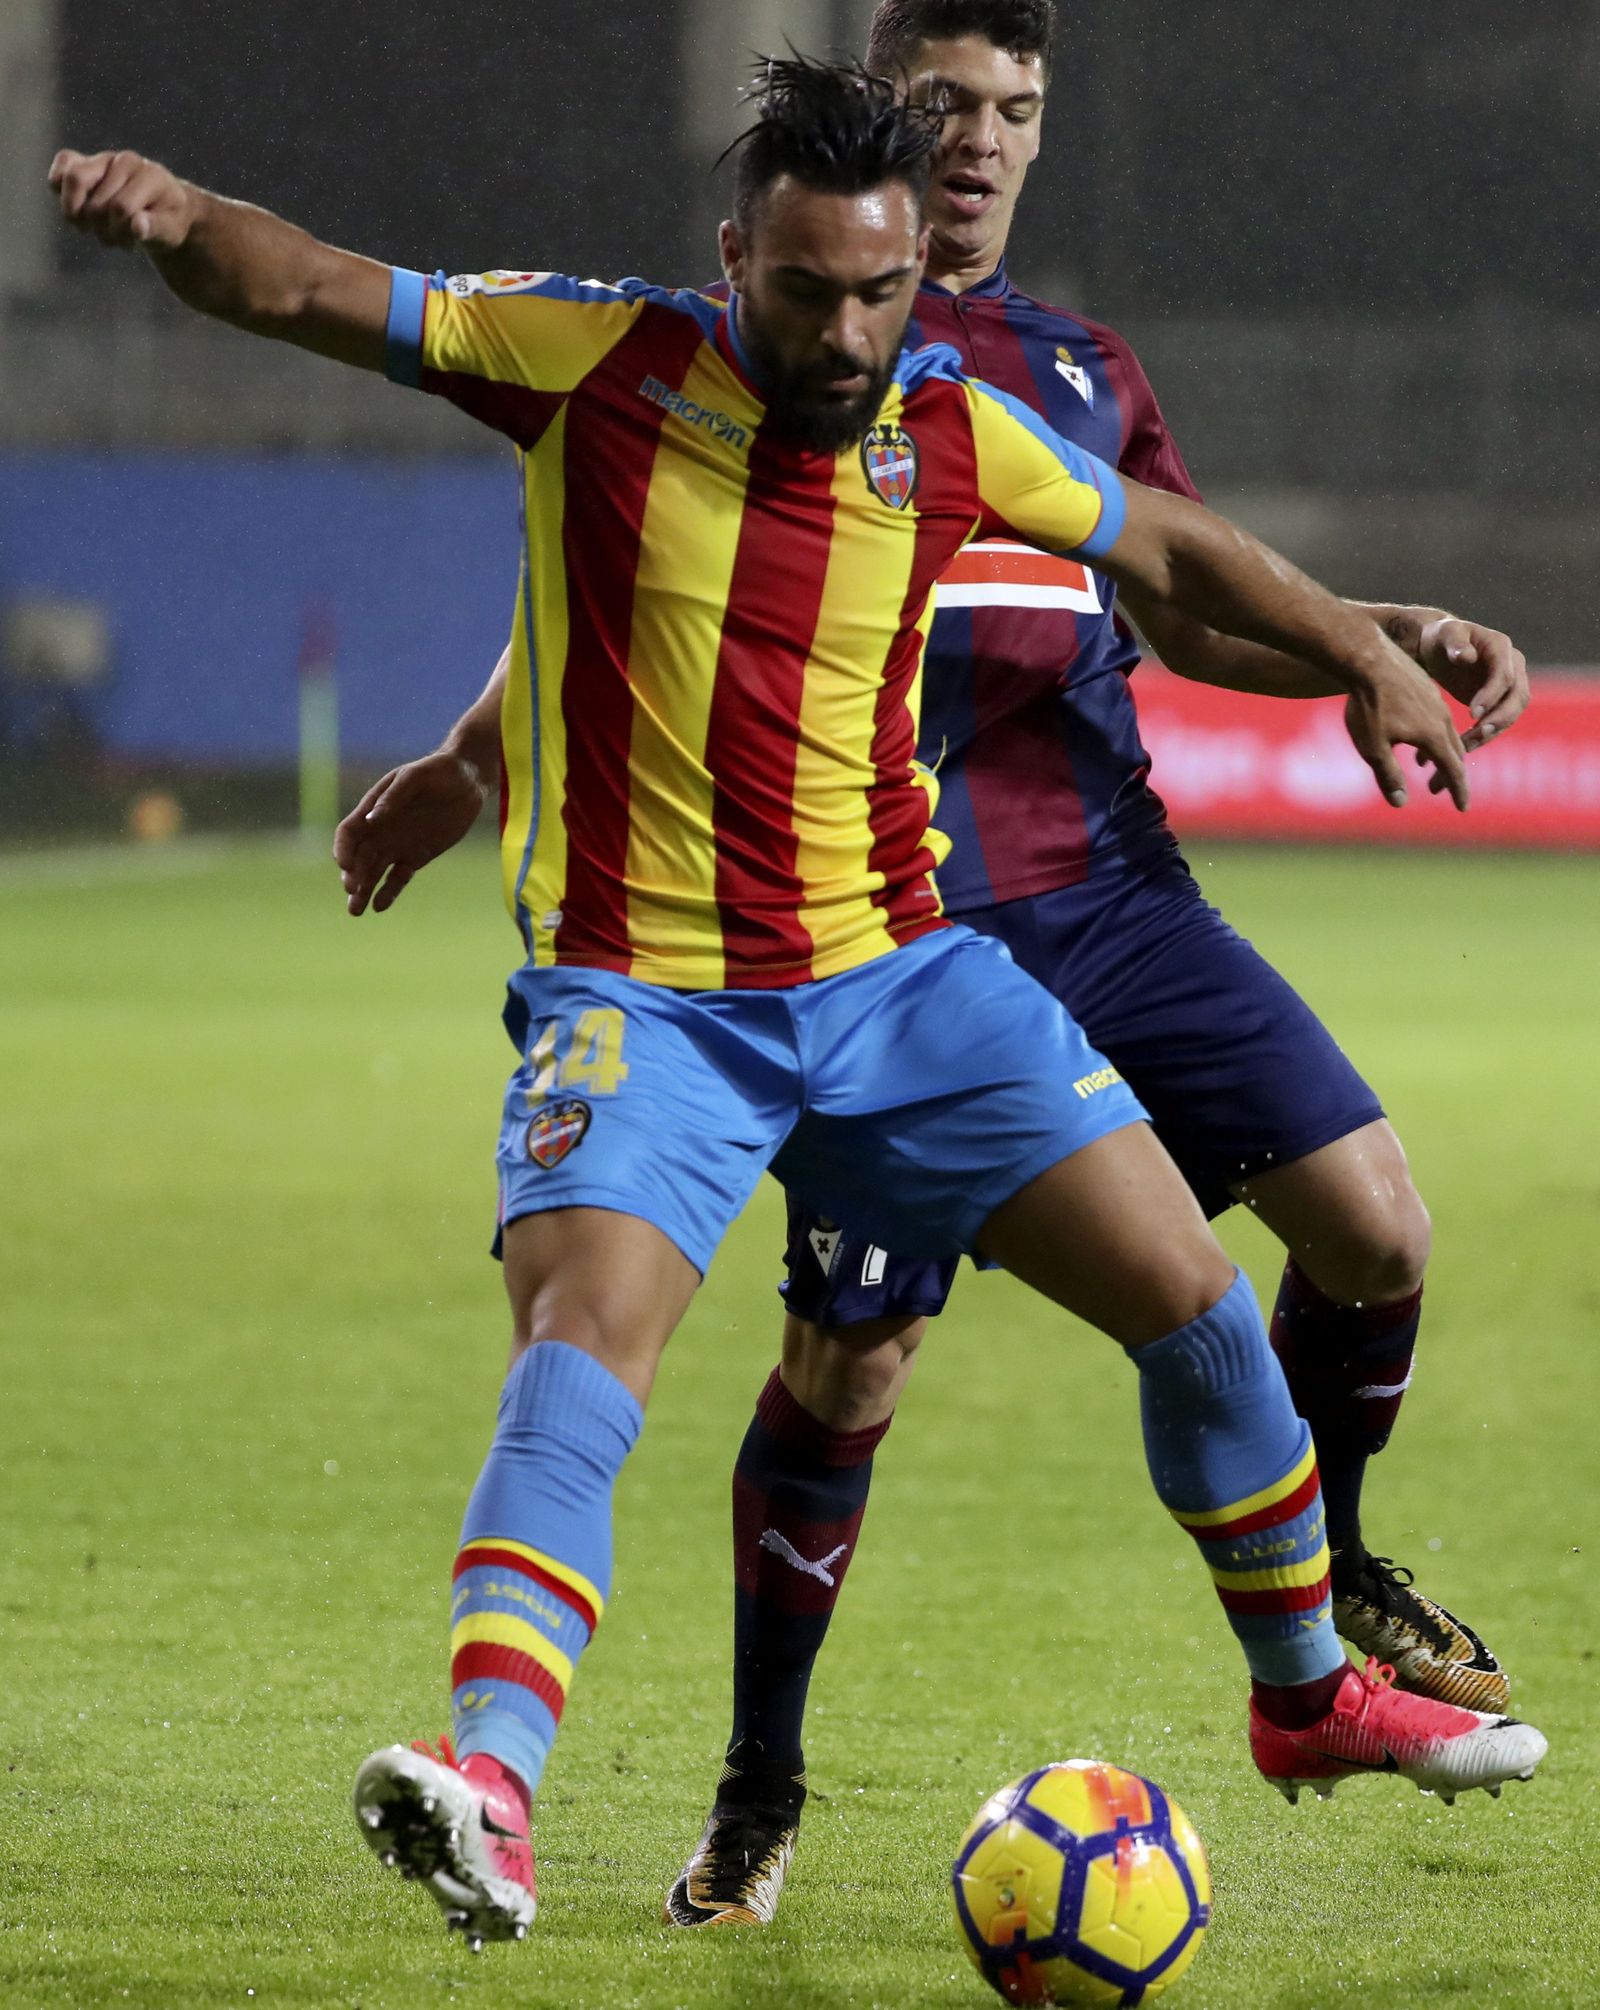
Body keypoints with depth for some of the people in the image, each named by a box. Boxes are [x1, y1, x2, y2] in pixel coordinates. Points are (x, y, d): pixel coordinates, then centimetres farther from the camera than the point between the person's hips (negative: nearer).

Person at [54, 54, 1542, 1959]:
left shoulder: (951, 431, 1)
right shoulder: (596, 358, -8)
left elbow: (1166, 546, 19)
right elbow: (303, 289, -9)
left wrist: (1364, 656, 15)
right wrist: (174, 215, -28)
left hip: (896, 975, 4)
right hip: (640, 997, -4)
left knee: (1194, 1298, 3)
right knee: (574, 1358, -27)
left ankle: (1309, 1694, 26)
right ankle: (488, 1789, -39)